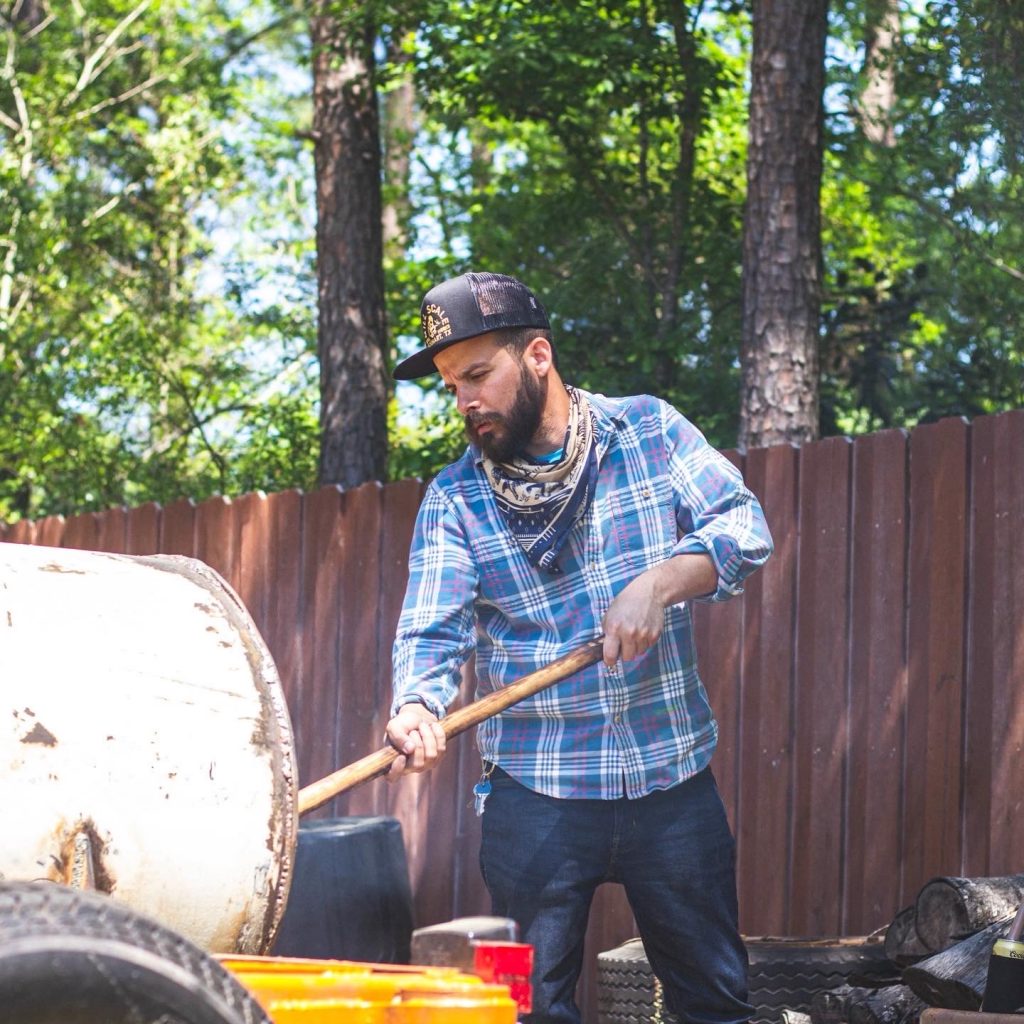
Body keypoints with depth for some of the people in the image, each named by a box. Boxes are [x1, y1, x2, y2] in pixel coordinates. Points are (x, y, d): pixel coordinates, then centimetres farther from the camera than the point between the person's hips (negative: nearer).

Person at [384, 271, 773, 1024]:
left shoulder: (650, 430, 2)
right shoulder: (454, 500, 1)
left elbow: (744, 527, -6)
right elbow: (433, 631, -9)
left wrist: (659, 582, -23)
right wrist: (419, 707, -30)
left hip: (674, 779, 0)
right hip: (536, 793, 0)